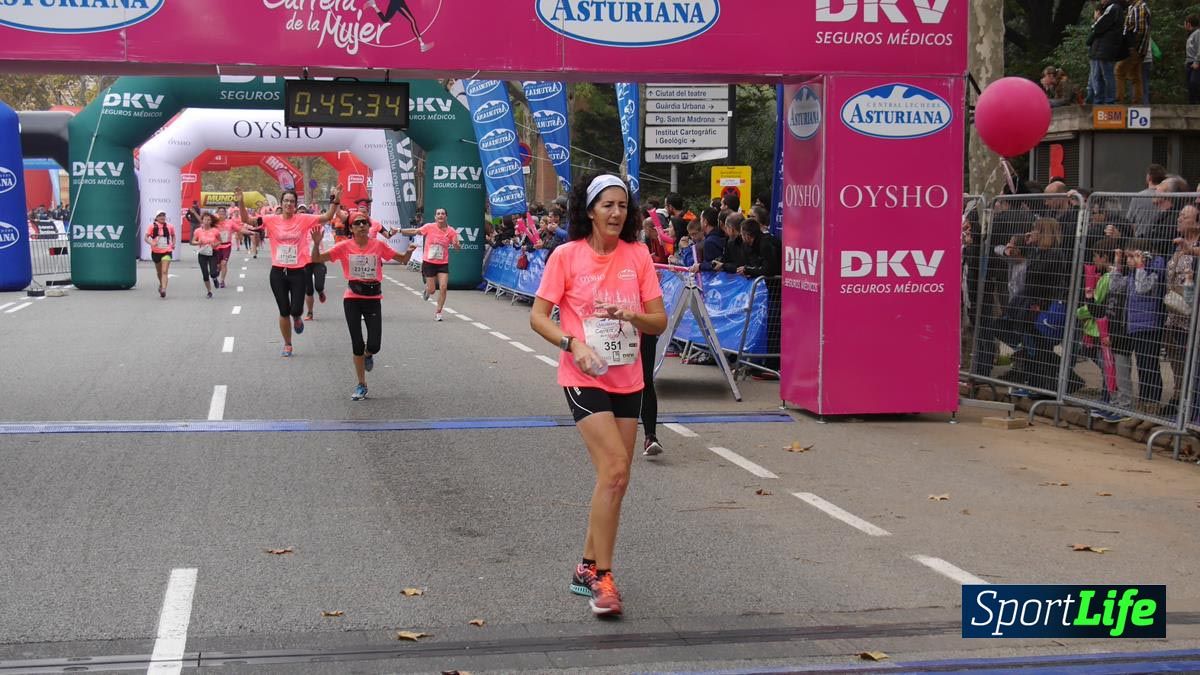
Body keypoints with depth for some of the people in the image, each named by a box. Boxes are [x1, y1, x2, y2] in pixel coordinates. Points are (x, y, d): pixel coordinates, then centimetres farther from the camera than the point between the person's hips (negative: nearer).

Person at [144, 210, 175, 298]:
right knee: (159, 271, 18)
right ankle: (161, 284, 45)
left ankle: (163, 289, -22)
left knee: (164, 271, -15)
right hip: (156, 252, 1)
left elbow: (173, 235, 19)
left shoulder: (170, 226, 0)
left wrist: (173, 244, 2)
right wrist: (151, 243, -27)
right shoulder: (152, 226, -4)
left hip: (167, 252, -1)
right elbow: (146, 237, -7)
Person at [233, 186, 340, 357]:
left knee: (296, 309, -5)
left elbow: (327, 217, -6)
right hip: (278, 272, 1)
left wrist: (334, 200, -19)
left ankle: (297, 320, 35)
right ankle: (287, 345, 25)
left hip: (298, 272, -1)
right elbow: (247, 220, -6)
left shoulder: (303, 219, -2)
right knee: (283, 311, 8)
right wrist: (240, 202, -20)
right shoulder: (272, 220, -1)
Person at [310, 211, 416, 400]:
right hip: (352, 299, 0)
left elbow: (402, 259, 7)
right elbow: (317, 259, -5)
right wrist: (317, 243, -24)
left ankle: (367, 355, 32)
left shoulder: (378, 245, -1)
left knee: (374, 345, -7)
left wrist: (409, 251, -15)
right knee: (357, 345, 3)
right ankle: (361, 385, 16)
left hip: (373, 299, 0)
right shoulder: (344, 247, -3)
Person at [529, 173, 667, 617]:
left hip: (628, 378, 5)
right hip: (584, 378, -5)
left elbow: (659, 321, 3)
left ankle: (588, 568, 25)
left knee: (615, 478, 10)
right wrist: (573, 344, -20)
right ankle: (602, 577, -11)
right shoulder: (567, 255, -6)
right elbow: (538, 316, -4)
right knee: (615, 467, -18)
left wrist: (630, 315, -18)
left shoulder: (638, 255, 2)